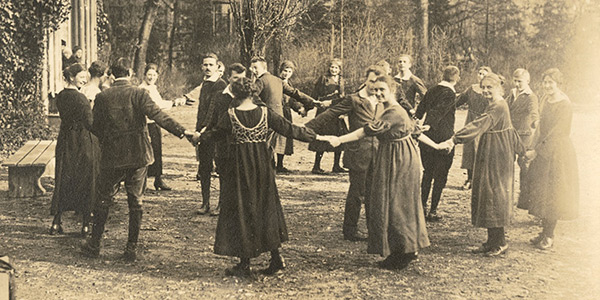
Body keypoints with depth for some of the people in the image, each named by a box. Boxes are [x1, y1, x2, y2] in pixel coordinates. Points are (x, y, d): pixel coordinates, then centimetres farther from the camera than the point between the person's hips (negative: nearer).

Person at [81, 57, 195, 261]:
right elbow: (158, 116, -19)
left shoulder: (102, 97, -2)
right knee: (135, 203, 8)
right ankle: (131, 249, 12)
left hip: (111, 156, 1)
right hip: (138, 156, -1)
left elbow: (95, 127, 2)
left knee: (104, 201, 14)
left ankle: (94, 245, 21)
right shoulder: (139, 94, -7)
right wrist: (181, 131, -22)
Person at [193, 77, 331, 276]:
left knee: (242, 210, 6)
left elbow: (216, 133, 9)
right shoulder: (265, 112, -2)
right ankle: (276, 258, 14)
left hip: (242, 169, -2)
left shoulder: (231, 115, -6)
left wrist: (199, 138, 29)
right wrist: (314, 136, 13)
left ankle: (245, 264, 10)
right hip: (263, 168, 3)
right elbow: (289, 129, 2)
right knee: (267, 208, 13)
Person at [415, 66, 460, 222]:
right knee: (440, 175, 3)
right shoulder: (450, 94, -12)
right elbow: (438, 112, -22)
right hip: (443, 138, -6)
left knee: (427, 172, 18)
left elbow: (420, 110, 8)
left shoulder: (431, 91, 7)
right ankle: (433, 211, 5)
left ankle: (422, 205, 22)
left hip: (427, 138, 6)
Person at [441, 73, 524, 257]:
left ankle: (500, 243, 6)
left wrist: (454, 139, -39)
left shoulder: (499, 107, -19)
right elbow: (509, 129, 24)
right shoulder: (495, 105, 14)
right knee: (488, 195, 11)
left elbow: (479, 125, -31)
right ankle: (492, 241, 17)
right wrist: (521, 150, 33)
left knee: (493, 196, -4)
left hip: (496, 158, -10)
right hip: (490, 156, 10)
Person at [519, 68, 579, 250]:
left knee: (552, 194, 0)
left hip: (558, 153, -8)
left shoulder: (564, 105, -17)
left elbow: (555, 134, -19)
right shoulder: (545, 99, 7)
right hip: (542, 152, 8)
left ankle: (549, 236, 11)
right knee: (540, 192, 11)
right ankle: (545, 232, 22)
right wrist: (532, 147, 2)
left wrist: (537, 152, -16)